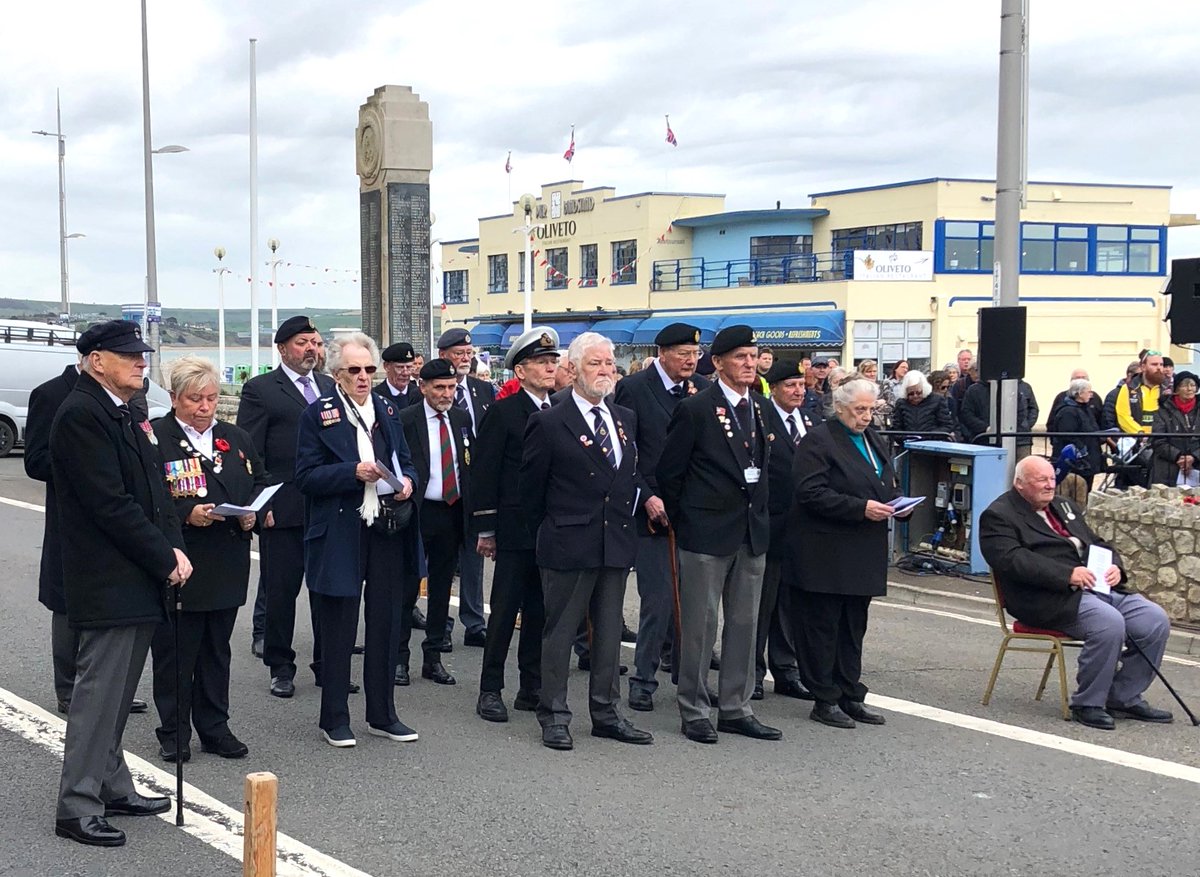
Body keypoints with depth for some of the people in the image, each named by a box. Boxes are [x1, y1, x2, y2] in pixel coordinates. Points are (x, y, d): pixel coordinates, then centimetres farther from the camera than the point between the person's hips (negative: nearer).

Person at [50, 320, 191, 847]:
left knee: (116, 693, 16)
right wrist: (165, 559, -15)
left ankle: (112, 789, 26)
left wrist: (174, 549, 1)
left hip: (138, 582, 9)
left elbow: (155, 492, 16)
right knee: (99, 691, -4)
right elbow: (110, 504, -20)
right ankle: (77, 808, 3)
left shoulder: (124, 414, 15)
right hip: (108, 582, -9)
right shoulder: (82, 414, -15)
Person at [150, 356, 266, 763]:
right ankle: (174, 734, 14)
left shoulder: (236, 439, 12)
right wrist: (187, 514, -21)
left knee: (217, 649, 13)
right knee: (174, 650, 2)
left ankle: (215, 728, 23)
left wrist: (252, 512, -1)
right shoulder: (154, 438, -7)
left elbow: (261, 481, 19)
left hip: (226, 566, 5)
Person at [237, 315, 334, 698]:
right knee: (280, 590, 4)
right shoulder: (260, 389, -1)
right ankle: (280, 668, 16)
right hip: (283, 509, -4)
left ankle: (327, 665, 19)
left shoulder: (330, 386, 14)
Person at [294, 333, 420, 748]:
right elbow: (306, 476, -9)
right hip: (340, 537, -5)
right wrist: (354, 472, -20)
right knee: (338, 631, 3)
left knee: (386, 627, 11)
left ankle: (382, 715, 23)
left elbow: (406, 461, 19)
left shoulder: (387, 411, 11)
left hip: (388, 533, 5)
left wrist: (407, 481, -4)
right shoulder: (319, 414, -4)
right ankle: (334, 720, 15)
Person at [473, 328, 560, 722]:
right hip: (516, 528, -4)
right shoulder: (503, 412, -4)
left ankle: (532, 688, 18)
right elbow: (485, 472, -5)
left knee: (540, 610, 10)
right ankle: (490, 690, 9)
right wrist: (485, 529, -8)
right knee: (505, 609, 0)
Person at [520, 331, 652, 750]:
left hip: (617, 543, 6)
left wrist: (625, 519, 12)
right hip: (569, 544, -6)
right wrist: (549, 533, 4)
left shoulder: (626, 419, 11)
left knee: (609, 630, 12)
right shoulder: (549, 423, -7)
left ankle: (606, 712, 21)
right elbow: (530, 490, -1)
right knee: (560, 630, 1)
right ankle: (554, 716, 10)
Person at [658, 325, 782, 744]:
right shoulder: (695, 409, -9)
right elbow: (669, 472, -6)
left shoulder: (759, 407, 10)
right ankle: (694, 711, 10)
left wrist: (758, 511, 11)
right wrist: (680, 521, -2)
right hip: (706, 532, -6)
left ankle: (735, 709, 20)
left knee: (745, 623, 10)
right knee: (700, 623, 0)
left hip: (752, 531, 6)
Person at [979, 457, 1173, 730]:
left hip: (1099, 586, 8)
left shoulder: (1064, 506, 25)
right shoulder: (998, 516, -1)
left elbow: (1098, 543, 25)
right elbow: (1015, 560, -16)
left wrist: (1115, 567, 2)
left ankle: (1124, 697, 6)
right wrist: (1068, 574, -23)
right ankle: (1087, 704, -14)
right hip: (1052, 598, -8)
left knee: (1156, 620, -8)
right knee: (1109, 622, -31)